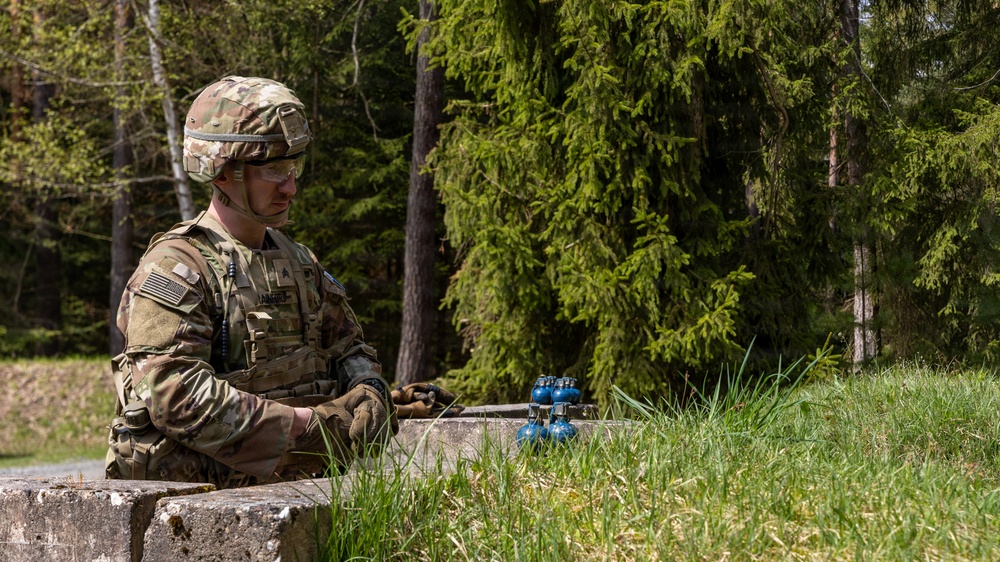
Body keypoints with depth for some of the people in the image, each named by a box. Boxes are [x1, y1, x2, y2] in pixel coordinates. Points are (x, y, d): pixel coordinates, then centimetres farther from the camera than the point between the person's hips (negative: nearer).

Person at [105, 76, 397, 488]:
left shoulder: (299, 263, 18)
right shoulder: (174, 269, -6)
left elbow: (348, 349, 27)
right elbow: (175, 396, -17)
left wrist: (367, 398, 2)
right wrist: (301, 424, -18)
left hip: (297, 490, 7)